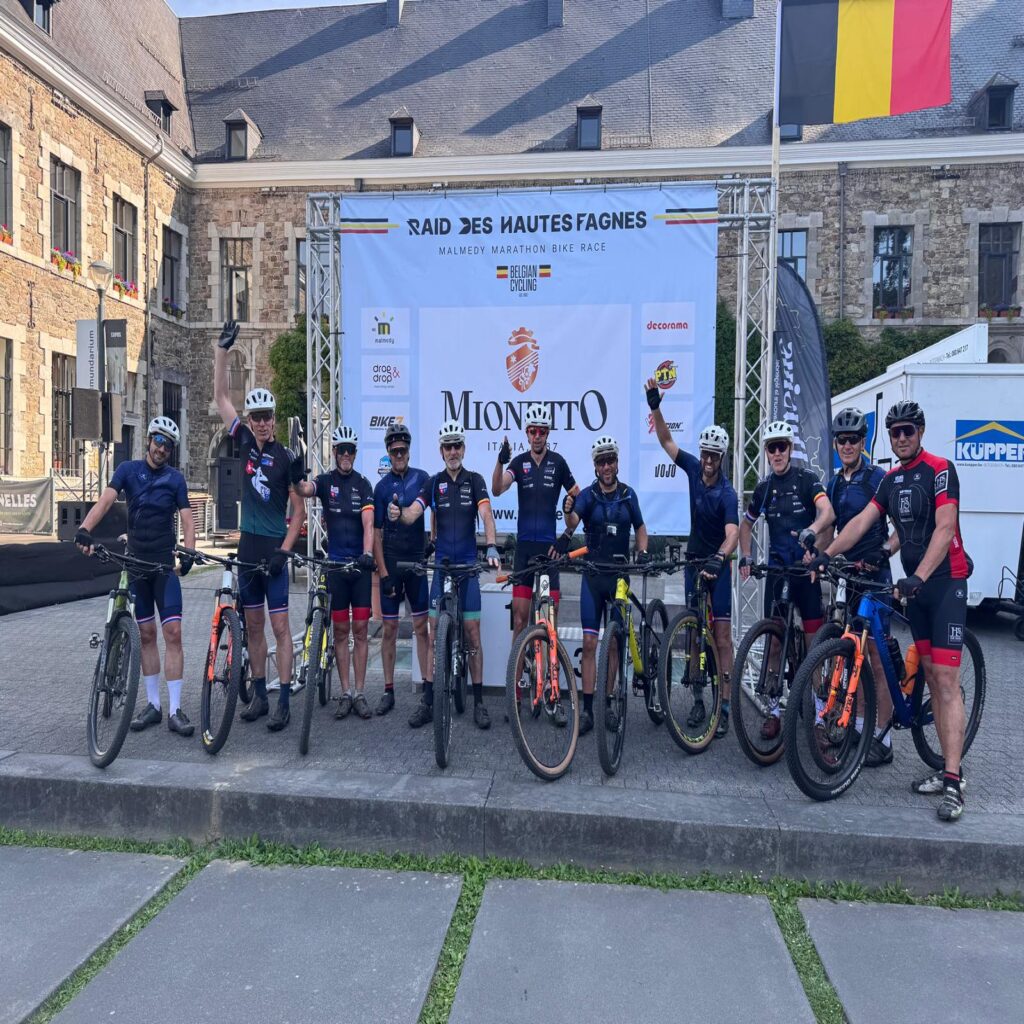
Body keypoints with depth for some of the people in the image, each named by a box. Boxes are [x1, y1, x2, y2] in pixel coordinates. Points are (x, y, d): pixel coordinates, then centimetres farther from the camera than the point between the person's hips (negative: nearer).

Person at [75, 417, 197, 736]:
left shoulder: (175, 479, 3)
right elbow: (106, 500, -12)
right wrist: (84, 529, -30)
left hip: (165, 565, -1)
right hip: (135, 563, 1)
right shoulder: (128, 470, 4)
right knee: (147, 634, 7)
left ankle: (174, 710, -4)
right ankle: (153, 704, 16)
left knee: (172, 632, -8)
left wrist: (187, 553, -21)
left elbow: (187, 520, -4)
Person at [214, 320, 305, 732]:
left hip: (274, 549, -5)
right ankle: (259, 695, 19)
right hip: (248, 545, 6)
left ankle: (283, 701, 0)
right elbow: (220, 396, 7)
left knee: (280, 625, -4)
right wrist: (222, 348, 1)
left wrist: (286, 548, -14)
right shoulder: (245, 443, 6)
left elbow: (299, 509, -5)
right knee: (253, 624, 10)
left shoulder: (285, 458, -7)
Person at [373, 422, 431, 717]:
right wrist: (383, 573, -7)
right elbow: (376, 533, 0)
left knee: (421, 626, 3)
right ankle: (388, 690, 14)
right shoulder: (382, 486, 1)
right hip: (391, 564, 0)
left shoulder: (422, 478, 3)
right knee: (389, 628, 5)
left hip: (417, 562, 0)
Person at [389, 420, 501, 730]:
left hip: (468, 563, -1)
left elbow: (486, 514, -13)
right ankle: (428, 700, 9)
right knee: (434, 632, 2)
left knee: (472, 631, 1)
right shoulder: (434, 482, 5)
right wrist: (397, 513, -32)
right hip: (441, 563, 1)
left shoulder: (474, 480, 1)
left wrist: (491, 547, -30)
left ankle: (478, 701, 10)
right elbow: (413, 513, -7)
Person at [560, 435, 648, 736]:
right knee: (589, 643, -4)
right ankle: (587, 708, 3)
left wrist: (642, 552, -4)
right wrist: (568, 511, -45)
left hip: (620, 574, 2)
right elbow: (572, 522, -21)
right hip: (593, 575, -2)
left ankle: (607, 704, 20)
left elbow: (640, 528, 15)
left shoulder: (628, 494, 4)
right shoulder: (587, 495, -3)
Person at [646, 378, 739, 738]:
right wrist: (655, 406, -12)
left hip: (718, 566, -5)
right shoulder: (694, 470, -3)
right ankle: (699, 699, 15)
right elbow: (666, 441, -1)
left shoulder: (727, 493, -18)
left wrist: (718, 558, -50)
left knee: (722, 635, -5)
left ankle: (725, 705, 0)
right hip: (694, 561, 5)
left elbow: (732, 533, -31)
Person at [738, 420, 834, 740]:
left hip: (805, 566, -3)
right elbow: (746, 524, 20)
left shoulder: (806, 478, -5)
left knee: (814, 640, 0)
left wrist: (811, 531, -42)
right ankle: (776, 708, 11)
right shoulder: (764, 487, 8)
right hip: (776, 568, 4)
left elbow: (828, 512, -22)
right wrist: (745, 557, 7)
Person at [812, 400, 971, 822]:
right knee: (930, 677, 9)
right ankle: (948, 768, 17)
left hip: (945, 582, -7)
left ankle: (953, 782, -8)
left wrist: (920, 576, -33)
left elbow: (945, 528, -22)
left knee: (946, 680, -10)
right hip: (914, 584, 7)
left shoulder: (940, 469, -11)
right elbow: (862, 521, 3)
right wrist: (826, 553, -10)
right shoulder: (891, 479, 11)